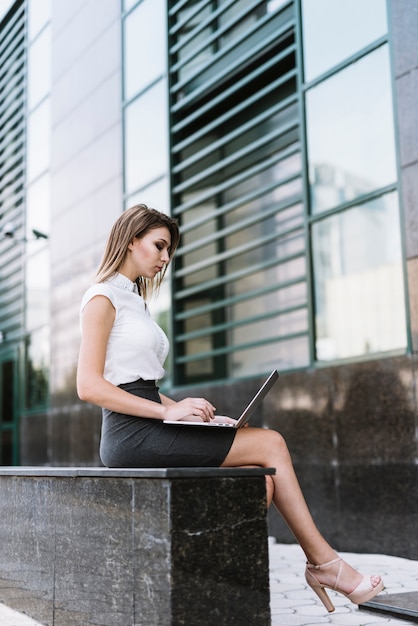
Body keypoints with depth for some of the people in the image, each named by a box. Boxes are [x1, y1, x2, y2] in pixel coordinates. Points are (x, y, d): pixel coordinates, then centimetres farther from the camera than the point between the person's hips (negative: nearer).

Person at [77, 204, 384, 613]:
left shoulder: (133, 300, 24)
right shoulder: (102, 298, -3)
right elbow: (89, 386, -14)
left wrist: (189, 411, 6)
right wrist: (169, 411, -19)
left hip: (149, 429, 8)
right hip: (132, 437, -8)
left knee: (259, 484, -10)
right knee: (270, 444, -11)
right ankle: (322, 561, 1)